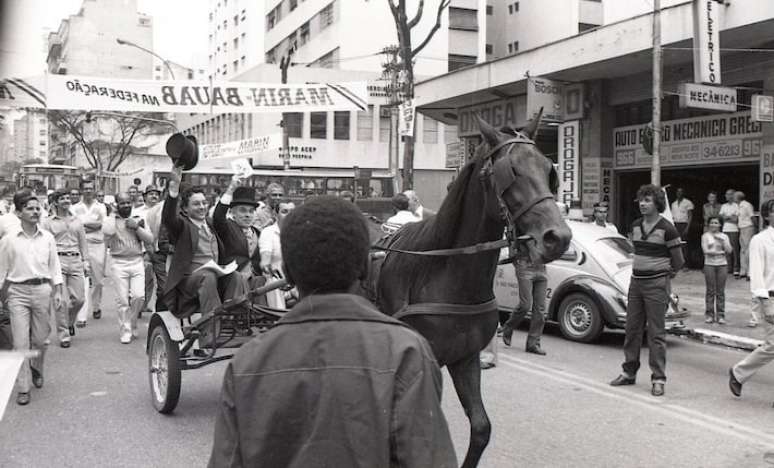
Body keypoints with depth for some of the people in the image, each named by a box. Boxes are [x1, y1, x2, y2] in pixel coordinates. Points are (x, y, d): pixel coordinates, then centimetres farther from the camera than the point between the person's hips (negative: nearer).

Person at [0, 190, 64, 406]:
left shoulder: (48, 238, 5)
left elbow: (55, 266, 10)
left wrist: (58, 292, 4)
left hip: (42, 290, 2)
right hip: (18, 292, -2)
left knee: (40, 339, 10)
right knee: (21, 342, -4)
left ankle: (36, 370, 39)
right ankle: (22, 388, 4)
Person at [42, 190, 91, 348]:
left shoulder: (77, 221, 16)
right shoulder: (48, 222, 5)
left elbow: (83, 242, 19)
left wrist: (85, 260, 12)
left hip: (75, 260, 3)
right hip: (58, 261, -3)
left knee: (79, 298, -2)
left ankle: (70, 322, 29)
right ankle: (64, 335, 5)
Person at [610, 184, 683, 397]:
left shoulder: (667, 229, -9)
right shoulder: (635, 226, 9)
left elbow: (678, 262, -1)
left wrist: (661, 274, 9)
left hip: (656, 285, -6)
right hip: (636, 282, 6)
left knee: (656, 333, -3)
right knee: (632, 329, 10)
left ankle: (658, 379, 4)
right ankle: (629, 373, 21)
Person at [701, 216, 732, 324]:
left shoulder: (724, 236, 9)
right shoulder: (705, 236, 3)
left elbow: (729, 250, -3)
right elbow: (706, 251, -8)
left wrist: (722, 240, -13)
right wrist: (721, 252, -8)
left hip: (722, 265, 2)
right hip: (709, 264, -2)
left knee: (721, 291, 1)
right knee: (710, 291, 0)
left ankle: (720, 315, 6)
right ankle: (709, 314, 6)